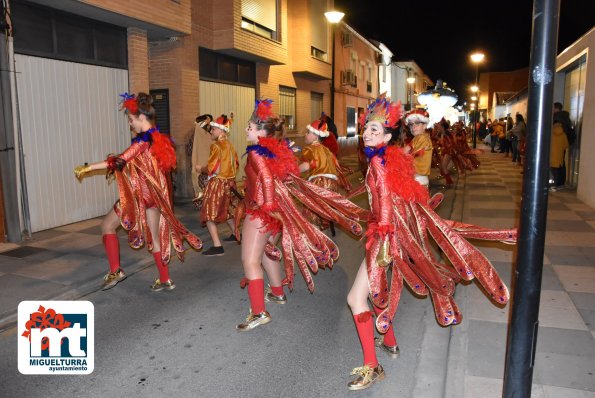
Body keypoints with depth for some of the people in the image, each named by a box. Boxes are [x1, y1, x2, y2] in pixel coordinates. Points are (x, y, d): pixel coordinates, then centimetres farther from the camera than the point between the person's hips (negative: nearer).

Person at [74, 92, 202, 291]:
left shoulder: (144, 139, -18)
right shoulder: (159, 138, 9)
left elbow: (119, 161, -22)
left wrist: (88, 168, -16)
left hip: (139, 193, -8)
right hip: (153, 193, 8)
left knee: (107, 225, 8)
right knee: (155, 236, 13)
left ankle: (115, 271, 8)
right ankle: (165, 280, 19)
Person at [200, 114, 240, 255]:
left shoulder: (216, 146, -17)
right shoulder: (229, 145, 7)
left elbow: (211, 168, -18)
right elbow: (235, 164, 14)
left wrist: (201, 169, 0)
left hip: (217, 183, -8)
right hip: (229, 182, 9)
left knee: (209, 214, -4)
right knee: (226, 210, 26)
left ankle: (217, 246, -9)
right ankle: (235, 235, 41)